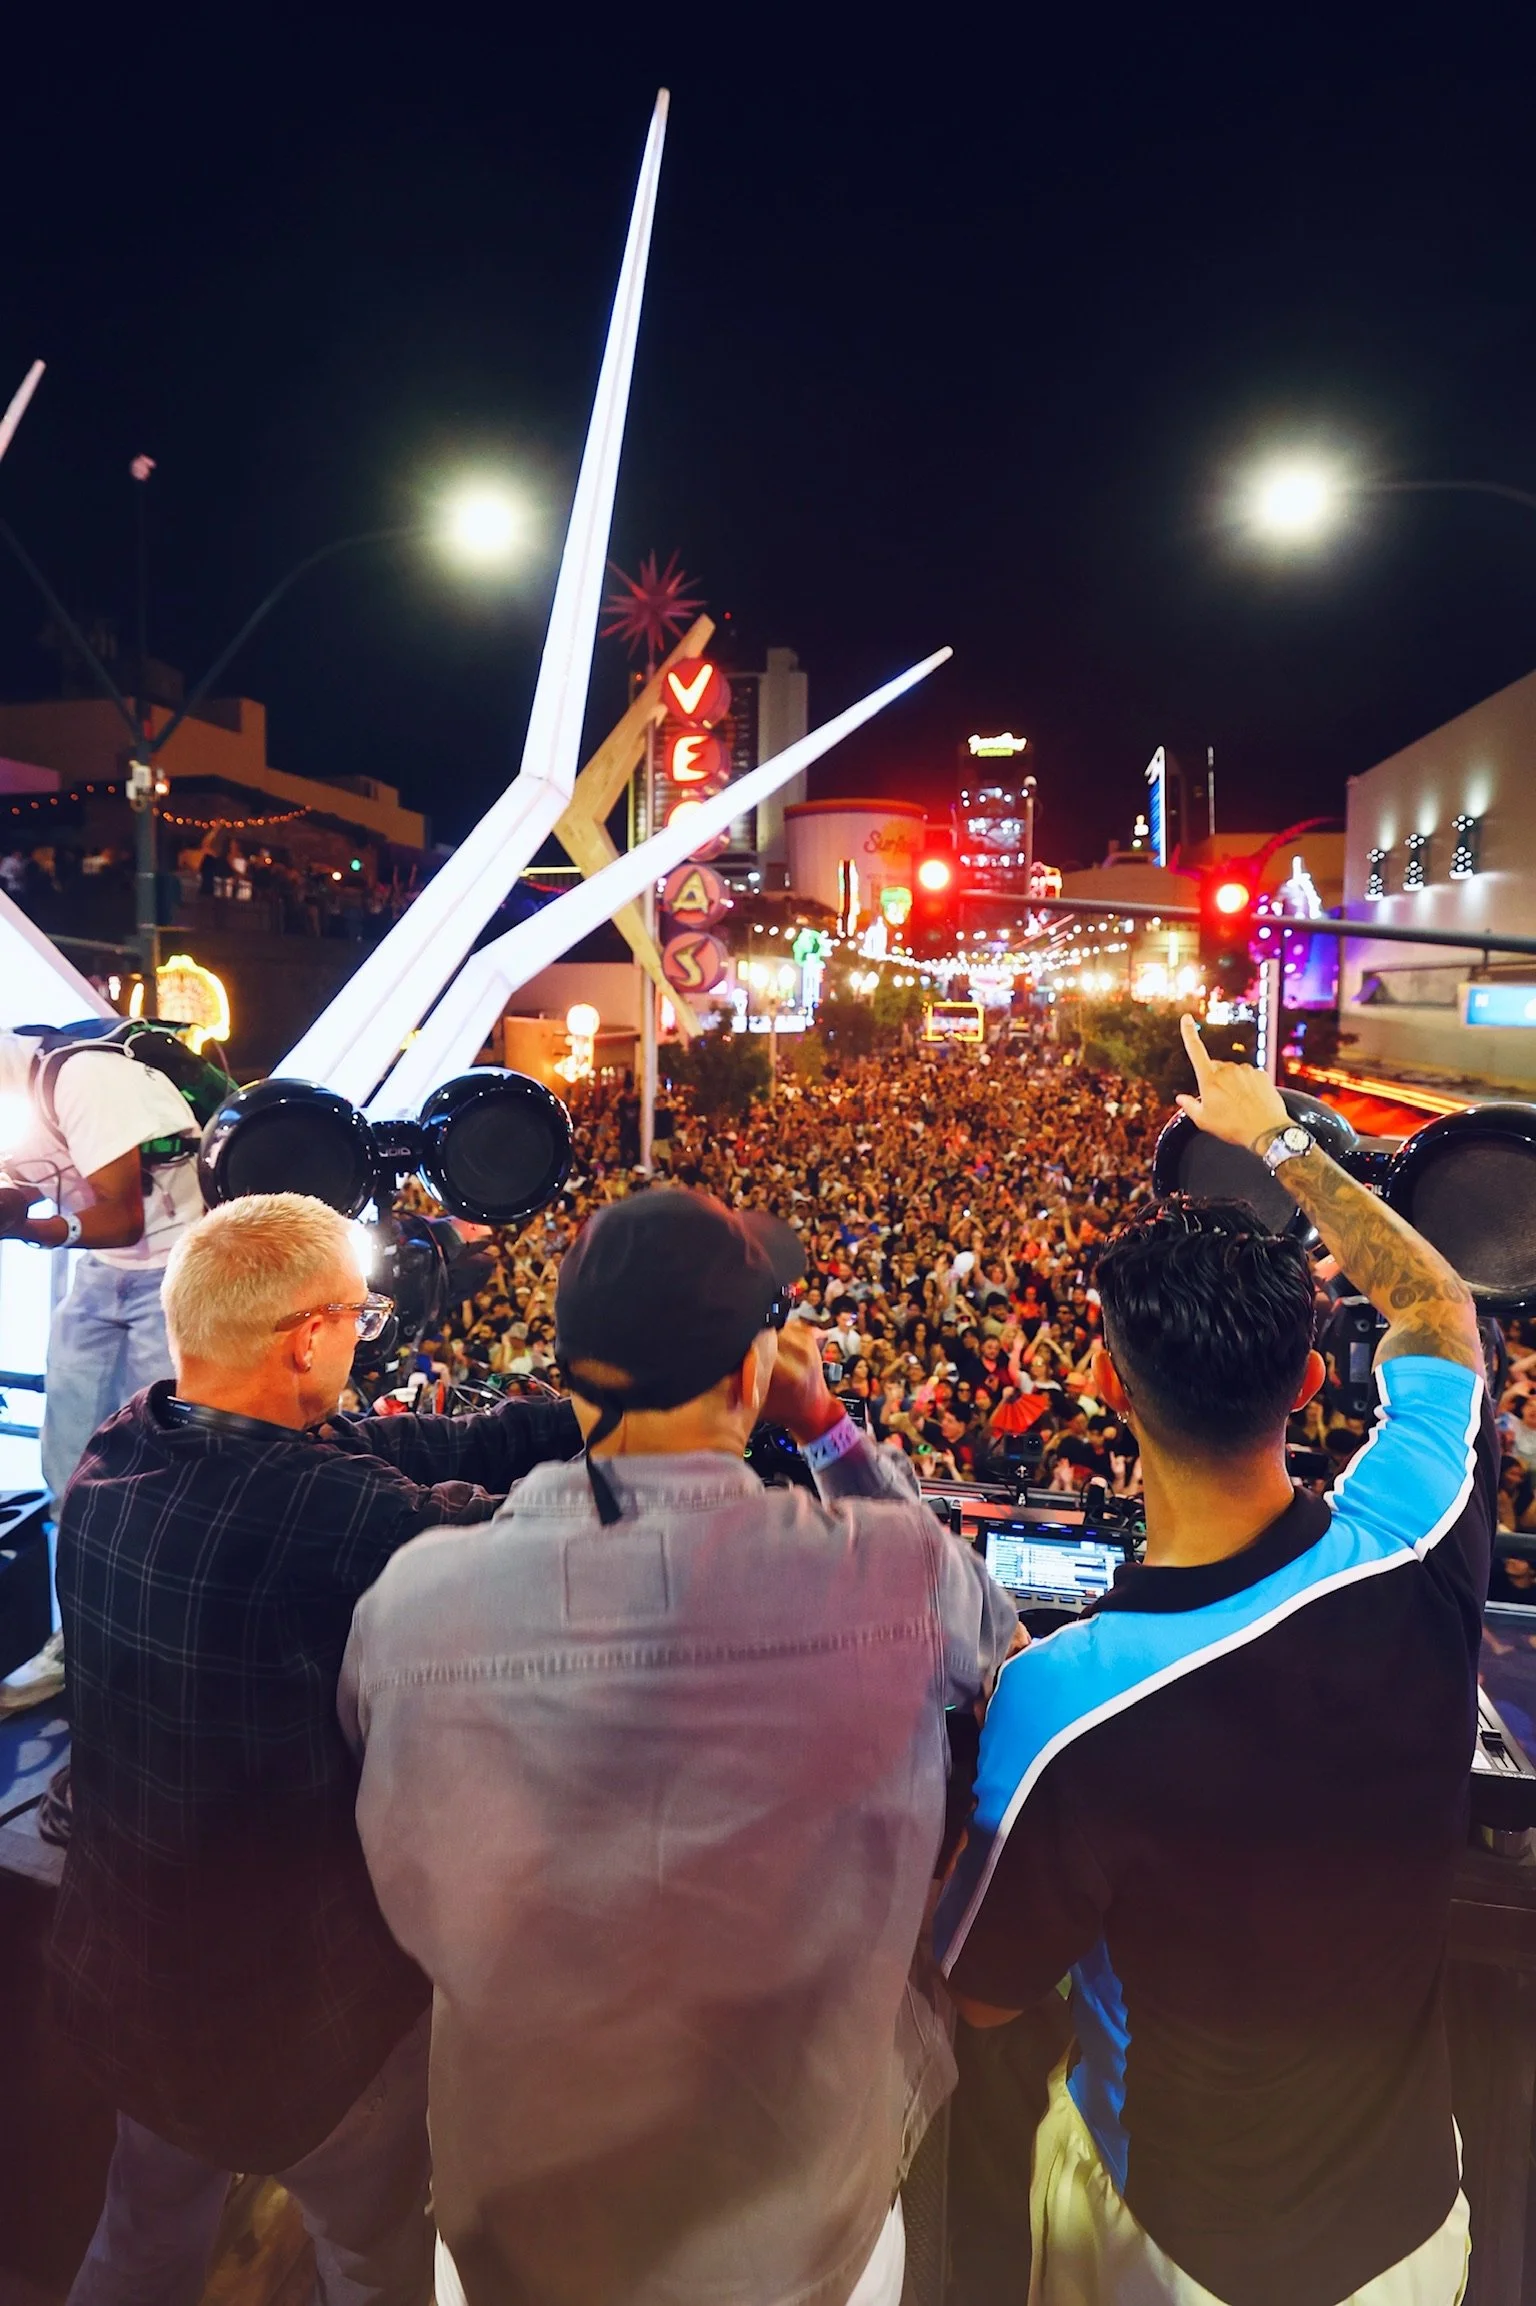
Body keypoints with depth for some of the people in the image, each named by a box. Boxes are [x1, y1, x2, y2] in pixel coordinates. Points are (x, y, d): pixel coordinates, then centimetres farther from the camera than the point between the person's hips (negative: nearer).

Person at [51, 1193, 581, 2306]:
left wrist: (599, 1408, -12)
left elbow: (407, 1449, -13)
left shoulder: (116, 1459, -13)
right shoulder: (331, 1520, -38)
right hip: (303, 2003, -6)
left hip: (122, 1962, 7)